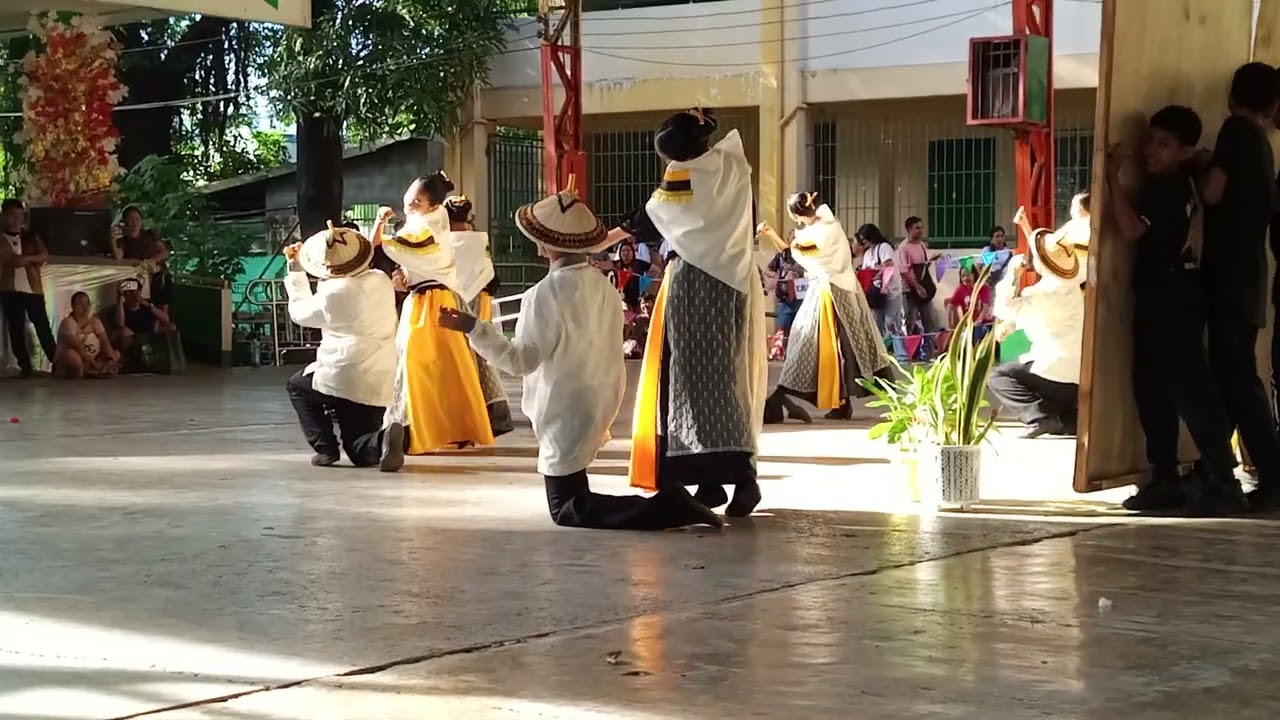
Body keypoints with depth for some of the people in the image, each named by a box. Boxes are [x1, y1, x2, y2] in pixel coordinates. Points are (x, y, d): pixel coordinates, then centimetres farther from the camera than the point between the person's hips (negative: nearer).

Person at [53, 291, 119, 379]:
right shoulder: (68, 322, -13)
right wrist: (92, 362, -30)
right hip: (65, 367, -7)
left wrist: (110, 358, -26)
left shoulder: (94, 321, 7)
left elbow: (105, 341, -7)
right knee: (71, 355, -40)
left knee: (116, 354, -6)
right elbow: (76, 346, -24)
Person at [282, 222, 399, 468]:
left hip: (343, 379, -6)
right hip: (382, 385, 6)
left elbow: (299, 312, 8)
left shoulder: (333, 293, -13)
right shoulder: (381, 280, 5)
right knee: (362, 454, 15)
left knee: (297, 386, 27)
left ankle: (325, 447, 9)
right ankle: (381, 441, -21)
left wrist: (296, 270, 17)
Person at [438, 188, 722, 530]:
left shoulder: (548, 292, -19)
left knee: (566, 511, -4)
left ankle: (661, 507, -20)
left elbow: (521, 360, -19)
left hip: (566, 413, -8)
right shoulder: (602, 283, 3)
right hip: (602, 402, 8)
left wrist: (473, 329, -16)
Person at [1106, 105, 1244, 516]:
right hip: (1157, 297, 11)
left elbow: (1131, 230, -22)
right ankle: (1166, 479, 14)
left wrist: (1114, 175, -19)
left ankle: (1223, 483, -14)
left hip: (1174, 297, -11)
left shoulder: (1171, 188, -14)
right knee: (1152, 389, 10)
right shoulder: (1164, 184, 17)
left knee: (1188, 387, -13)